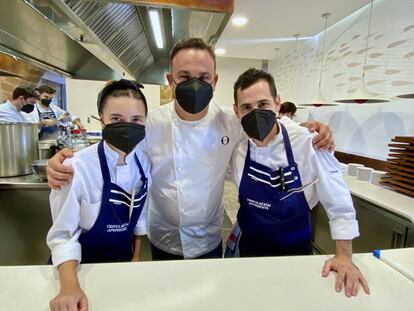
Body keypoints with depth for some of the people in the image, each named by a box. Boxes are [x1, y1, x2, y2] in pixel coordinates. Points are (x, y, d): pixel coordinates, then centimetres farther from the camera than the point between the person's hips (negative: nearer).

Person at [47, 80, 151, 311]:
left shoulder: (144, 162, -12)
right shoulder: (77, 168, -26)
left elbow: (140, 215, -1)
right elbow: (63, 235, -18)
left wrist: (136, 258, 5)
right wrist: (70, 287, -29)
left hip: (123, 258, 4)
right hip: (82, 264, -4)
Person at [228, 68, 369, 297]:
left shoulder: (308, 143, -27)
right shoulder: (236, 147, -18)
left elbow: (338, 202, -17)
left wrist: (344, 256, -16)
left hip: (295, 247, -2)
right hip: (250, 245, 2)